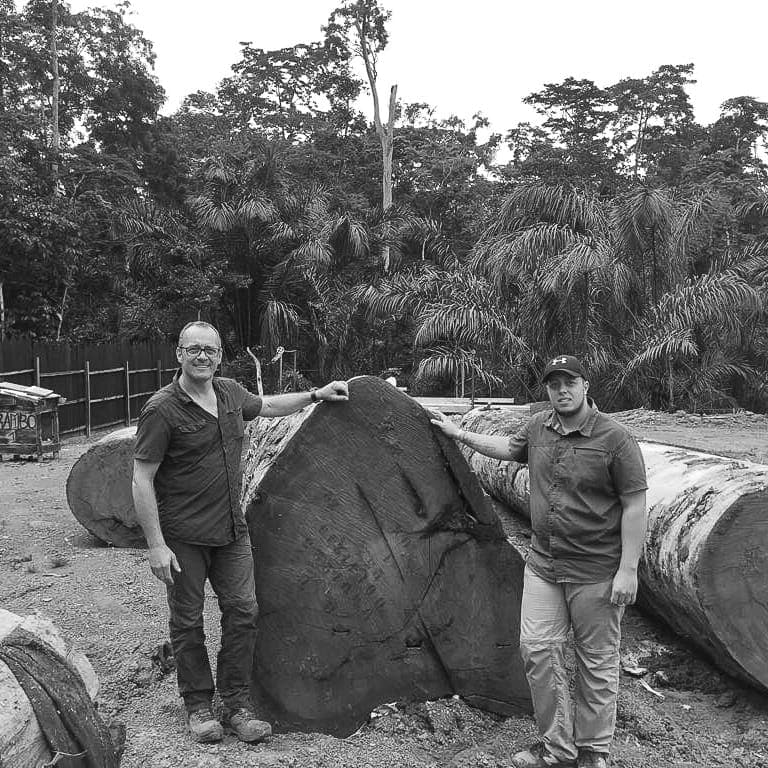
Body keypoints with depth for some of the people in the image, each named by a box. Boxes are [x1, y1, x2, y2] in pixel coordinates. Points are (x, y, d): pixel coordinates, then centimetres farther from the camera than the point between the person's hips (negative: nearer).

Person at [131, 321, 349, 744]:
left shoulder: (230, 393, 3)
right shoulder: (162, 410, -17)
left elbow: (267, 406, 25)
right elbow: (142, 480, -16)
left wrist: (316, 395, 21)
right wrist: (156, 544, -19)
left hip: (231, 530, 6)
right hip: (184, 536, -6)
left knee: (242, 611, 6)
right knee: (188, 622, 7)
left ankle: (236, 702, 21)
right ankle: (197, 706, 25)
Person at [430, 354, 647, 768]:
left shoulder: (615, 439, -15)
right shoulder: (538, 426, 3)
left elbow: (634, 507, -14)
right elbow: (508, 447, 25)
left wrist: (628, 569, -16)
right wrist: (458, 433, 27)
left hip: (596, 571, -5)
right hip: (543, 564, 6)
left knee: (596, 662, 8)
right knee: (537, 650, 5)